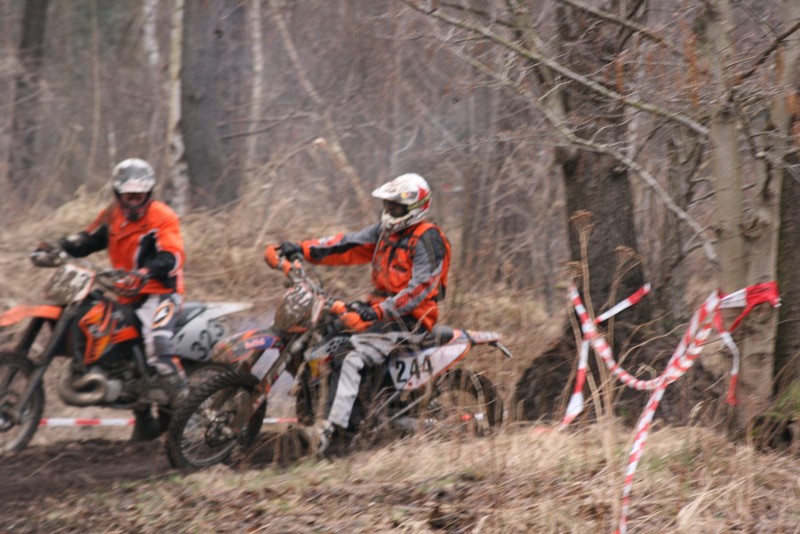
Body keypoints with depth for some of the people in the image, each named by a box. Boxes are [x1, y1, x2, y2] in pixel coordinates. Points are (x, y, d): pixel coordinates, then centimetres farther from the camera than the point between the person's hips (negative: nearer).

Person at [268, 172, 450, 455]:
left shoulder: (427, 239, -14)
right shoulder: (388, 231, 14)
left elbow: (421, 287, -23)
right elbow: (349, 245, 9)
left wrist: (379, 311, -30)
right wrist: (304, 249, -3)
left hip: (410, 318, -10)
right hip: (380, 308, 10)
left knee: (351, 355, -28)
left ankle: (327, 430, -38)